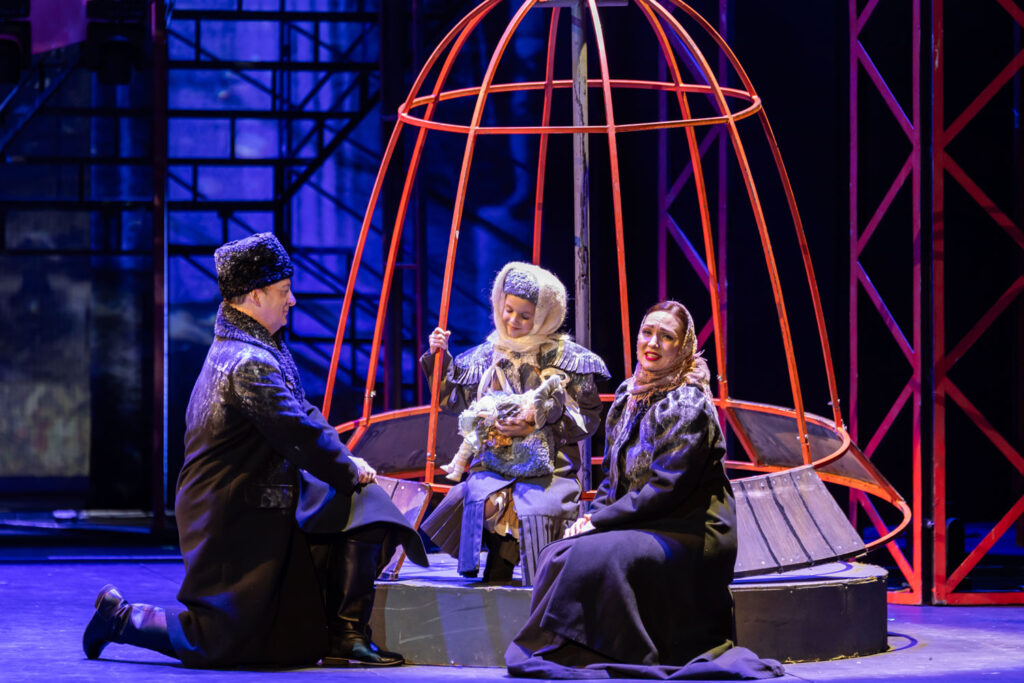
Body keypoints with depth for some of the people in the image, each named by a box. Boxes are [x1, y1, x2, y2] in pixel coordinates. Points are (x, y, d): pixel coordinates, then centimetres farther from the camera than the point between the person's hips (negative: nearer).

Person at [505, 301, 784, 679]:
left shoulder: (688, 406, -13)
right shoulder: (628, 395, 12)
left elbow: (665, 488, -19)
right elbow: (612, 473, 18)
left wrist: (601, 520, -17)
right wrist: (593, 515, -1)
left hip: (688, 535, -8)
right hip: (639, 526, 8)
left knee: (595, 557, -30)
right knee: (559, 554, -14)